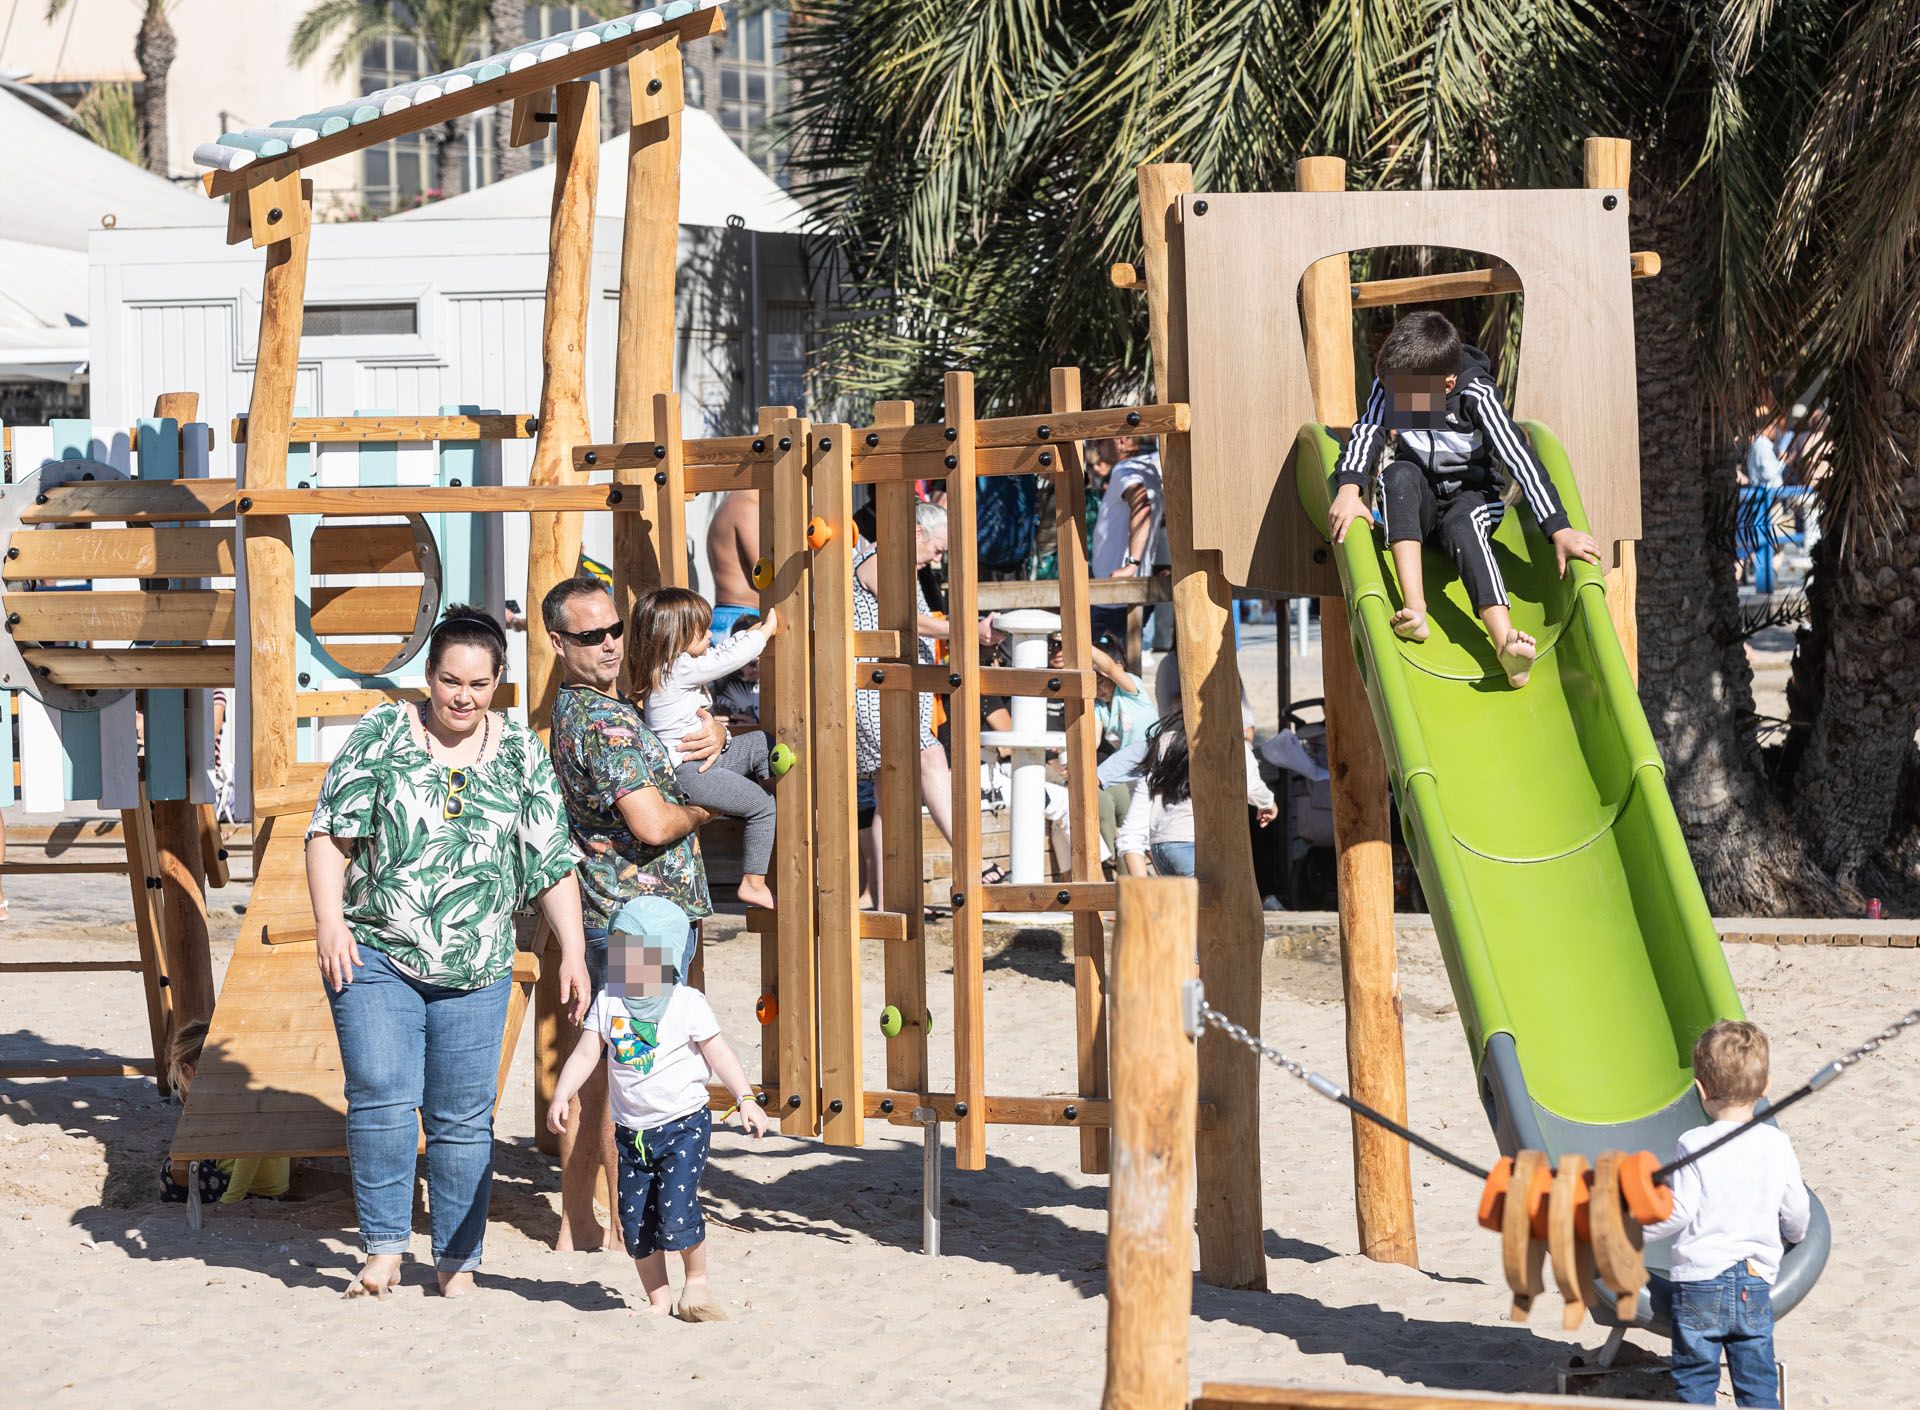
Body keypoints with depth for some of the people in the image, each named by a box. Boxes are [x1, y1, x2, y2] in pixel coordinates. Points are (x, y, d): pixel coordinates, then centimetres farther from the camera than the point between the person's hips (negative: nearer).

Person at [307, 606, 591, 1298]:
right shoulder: (381, 734, 1)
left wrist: (573, 954, 3)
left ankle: (457, 1259, 15)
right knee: (382, 1097, -14)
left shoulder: (522, 755, 7)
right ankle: (384, 1248, -4)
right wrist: (329, 920, -13)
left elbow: (554, 864, 9)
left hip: (475, 973, 2)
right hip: (376, 956, -2)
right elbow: (330, 832, -2)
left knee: (463, 1117, 4)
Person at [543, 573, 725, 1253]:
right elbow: (651, 825, -24)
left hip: (600, 916, 10)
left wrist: (712, 733, 2)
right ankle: (627, 1232, 2)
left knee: (597, 1069, 14)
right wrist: (700, 811, -4)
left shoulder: (571, 711, 15)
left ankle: (577, 1223, 20)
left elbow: (698, 716, 25)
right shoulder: (606, 720, -18)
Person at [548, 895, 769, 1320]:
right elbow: (585, 1054, 1)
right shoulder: (608, 1004, 3)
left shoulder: (687, 1004, -7)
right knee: (635, 1221, 4)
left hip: (683, 1124, -5)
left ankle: (697, 1282, 7)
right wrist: (560, 1098, -10)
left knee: (676, 1208, -16)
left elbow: (718, 1054, -4)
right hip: (632, 1132, 5)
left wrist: (745, 1098, -12)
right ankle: (658, 1298, 18)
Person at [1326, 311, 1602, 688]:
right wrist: (1349, 490, -42)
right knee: (1400, 474, -31)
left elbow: (1521, 459, -27)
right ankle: (1414, 608, -42)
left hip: (1472, 495, -3)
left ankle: (1505, 641, -60)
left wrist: (1560, 531, -35)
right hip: (1417, 505, 3)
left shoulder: (1477, 396, -22)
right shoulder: (1389, 385, -11)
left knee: (1462, 526, -38)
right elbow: (1366, 434, -20)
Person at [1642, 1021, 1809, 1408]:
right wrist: (1794, 1235, 31)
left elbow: (1678, 1212, -12)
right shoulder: (1777, 1145, -1)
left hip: (1699, 1280, -3)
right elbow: (1796, 1212, 8)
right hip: (1756, 1285, 3)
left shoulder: (1695, 1146, -11)